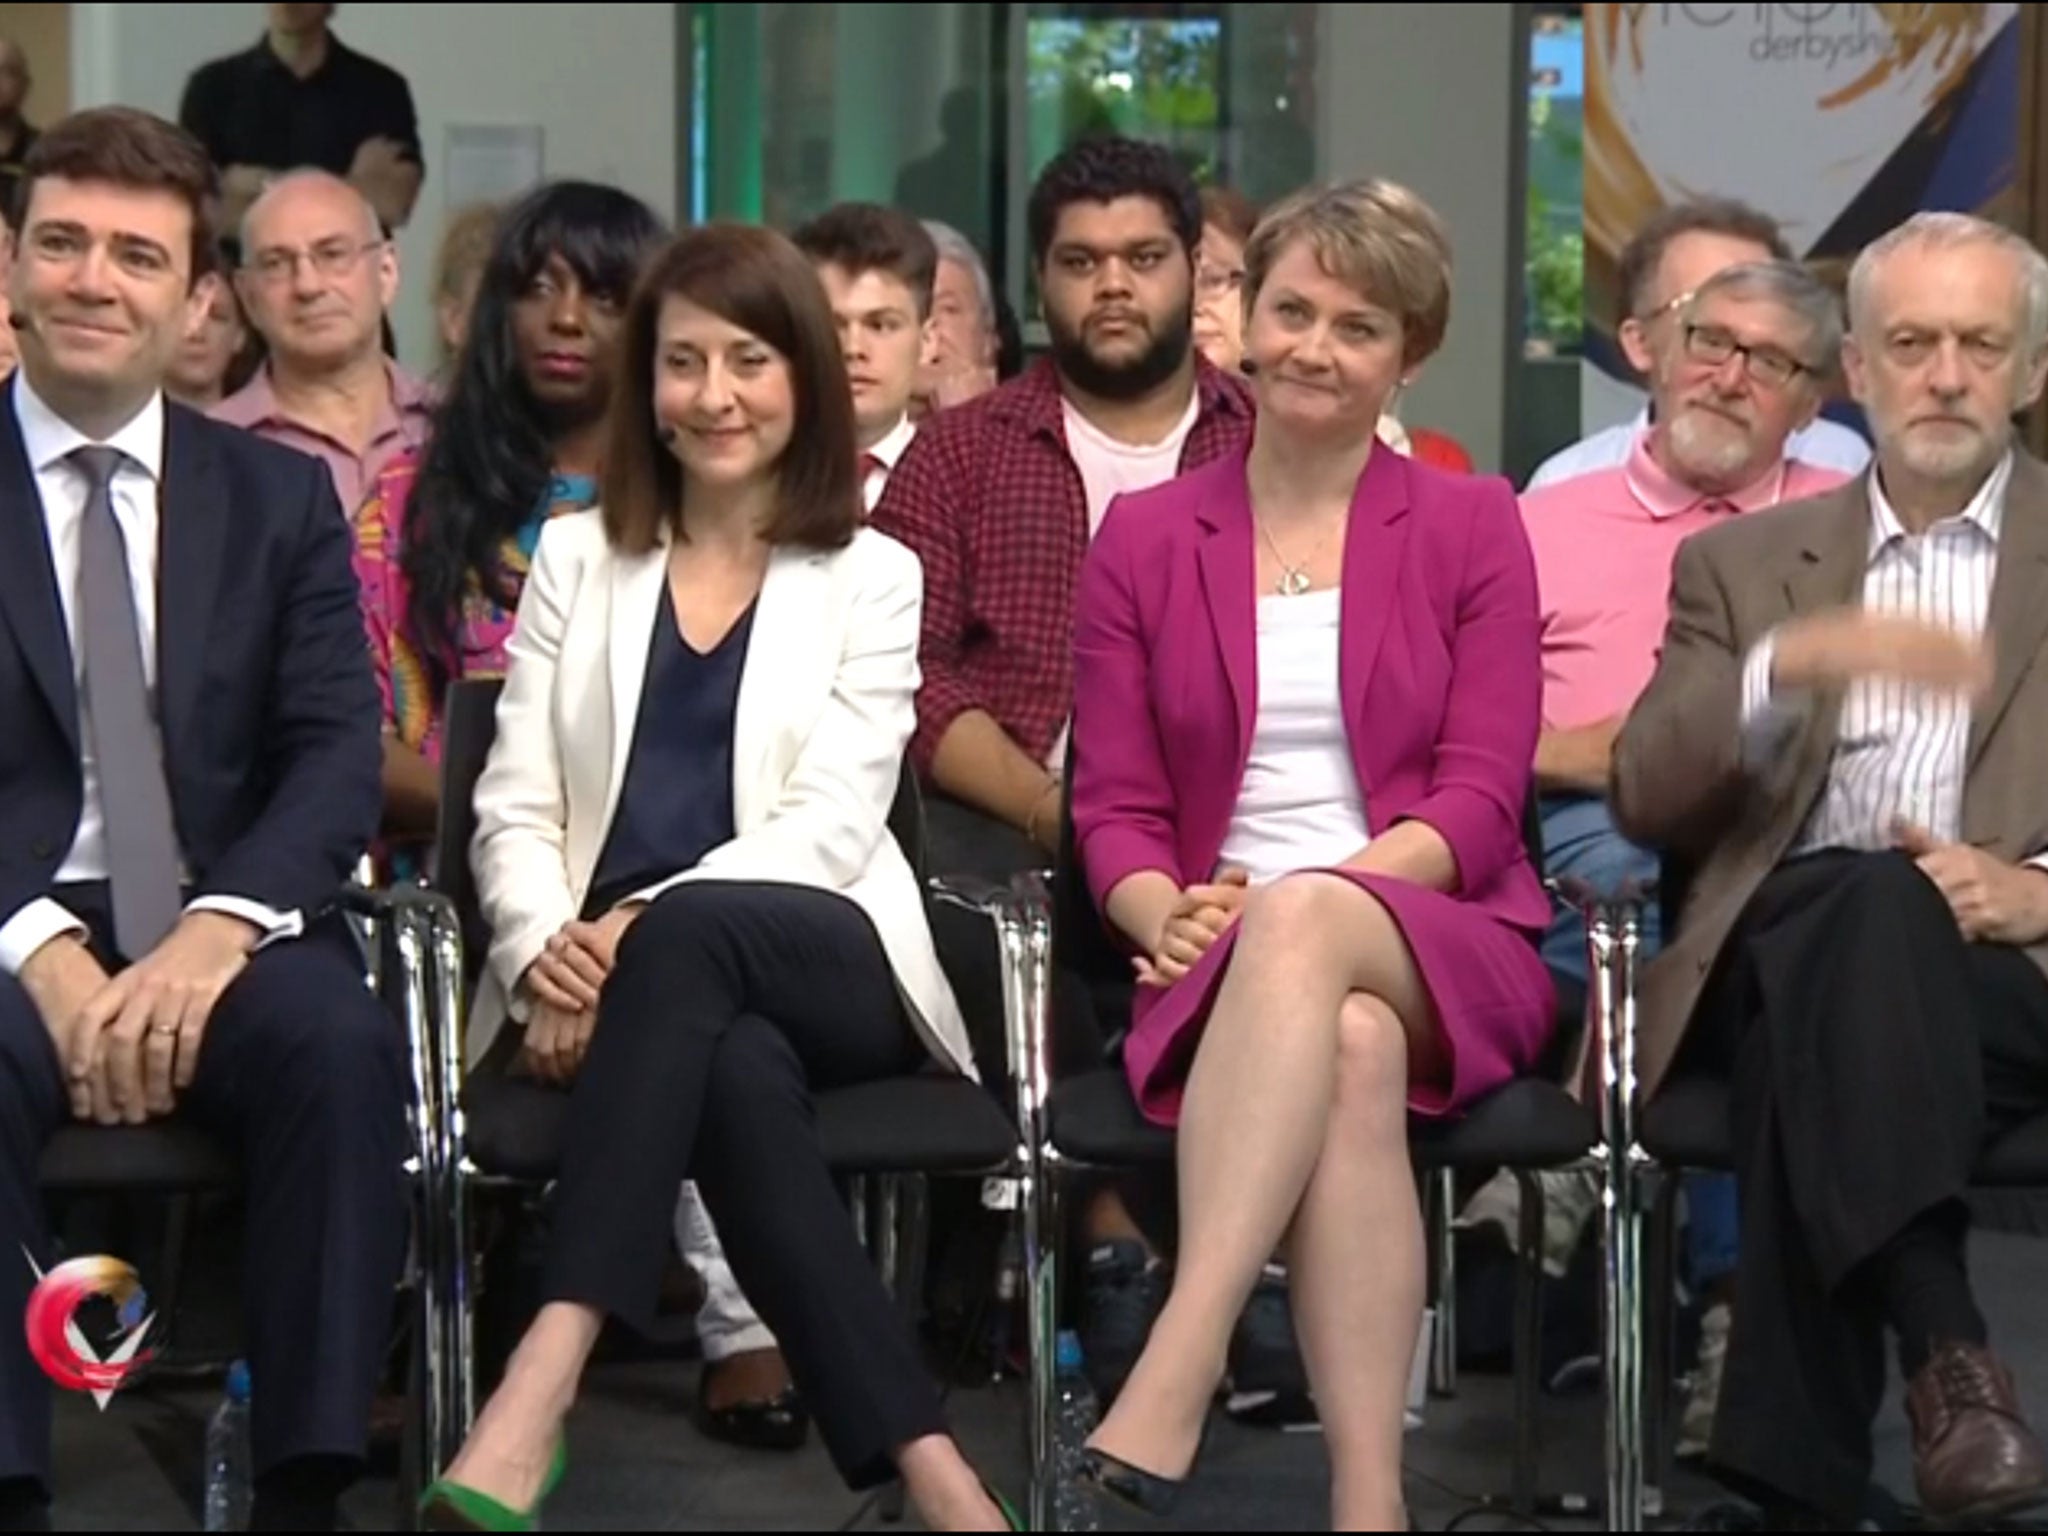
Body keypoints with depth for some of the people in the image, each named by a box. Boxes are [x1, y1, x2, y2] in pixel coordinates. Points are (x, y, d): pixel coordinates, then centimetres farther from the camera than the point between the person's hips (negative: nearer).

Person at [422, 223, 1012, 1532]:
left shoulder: (871, 578, 11)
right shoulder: (576, 557, 19)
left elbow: (830, 825, -2)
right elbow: (514, 810, 10)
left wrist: (646, 925, -19)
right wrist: (548, 950, -13)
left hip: (826, 969, -1)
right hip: (619, 978, 1)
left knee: (688, 936, -38)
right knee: (739, 1066, -37)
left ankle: (541, 1391, -50)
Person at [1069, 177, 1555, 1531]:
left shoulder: (1471, 527, 12)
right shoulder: (1145, 536, 15)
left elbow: (1483, 796, 2)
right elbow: (1114, 806, 11)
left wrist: (1293, 900, -14)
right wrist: (1169, 916, -13)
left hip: (1445, 952, 0)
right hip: (1228, 969, 1)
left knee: (1306, 921, -38)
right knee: (1350, 1050, -37)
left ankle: (1173, 1382, -50)